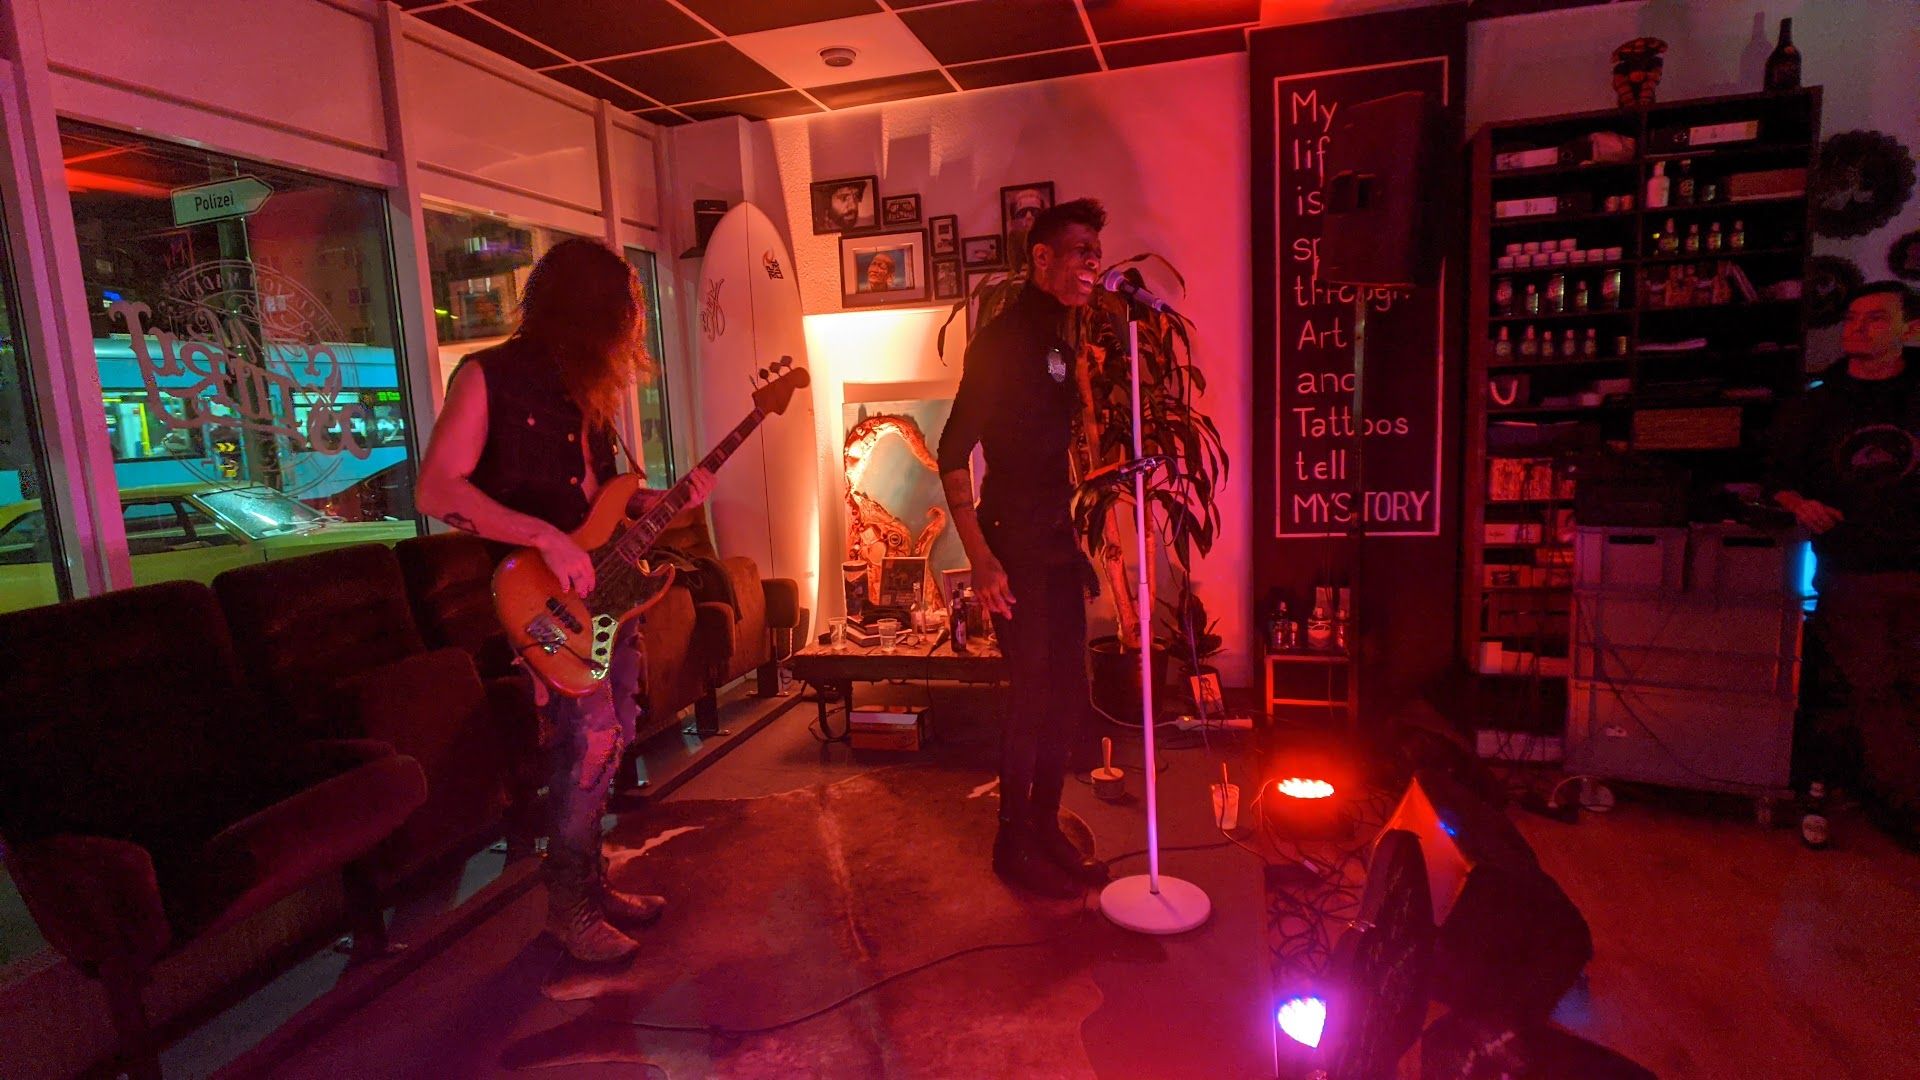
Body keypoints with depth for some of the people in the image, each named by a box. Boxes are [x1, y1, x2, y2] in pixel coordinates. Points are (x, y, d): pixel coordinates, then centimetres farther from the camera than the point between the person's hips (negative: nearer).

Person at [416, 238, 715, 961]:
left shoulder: (587, 387, 13)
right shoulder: (490, 376, -9)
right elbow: (435, 491, -20)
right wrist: (545, 538, -27)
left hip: (606, 587, 8)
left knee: (609, 740, 12)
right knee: (591, 735, -16)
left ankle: (589, 883, 28)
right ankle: (568, 905, 3)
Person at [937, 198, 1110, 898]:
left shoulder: (1058, 339, 14)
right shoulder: (1002, 339, -12)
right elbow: (953, 453, -17)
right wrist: (979, 557, -22)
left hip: (1057, 544, 8)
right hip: (1015, 547, -8)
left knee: (1065, 699, 13)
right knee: (1033, 697, 0)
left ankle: (1046, 832, 30)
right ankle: (1013, 845, 19)